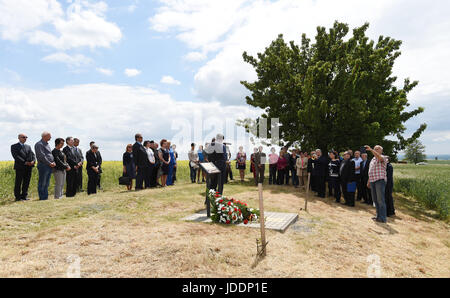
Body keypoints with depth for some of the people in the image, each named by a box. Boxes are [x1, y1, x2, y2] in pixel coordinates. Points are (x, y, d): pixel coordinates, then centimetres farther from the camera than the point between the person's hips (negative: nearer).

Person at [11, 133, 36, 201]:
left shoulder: (28, 146, 19)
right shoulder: (14, 146, 3)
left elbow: (33, 154, 9)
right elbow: (16, 156, -10)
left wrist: (33, 161, -13)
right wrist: (25, 162, -19)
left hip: (28, 167, 5)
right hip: (20, 167, -4)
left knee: (26, 183, 5)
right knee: (18, 183, 1)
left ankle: (24, 196, 12)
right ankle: (17, 197, 8)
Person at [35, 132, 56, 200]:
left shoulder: (47, 144, 20)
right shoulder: (39, 144, -8)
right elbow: (42, 156, -16)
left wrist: (53, 162, 4)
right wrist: (49, 163, -14)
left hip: (50, 166, 9)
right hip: (44, 165, -9)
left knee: (46, 183, 12)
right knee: (42, 183, -3)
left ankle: (46, 196, 18)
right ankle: (42, 197, 0)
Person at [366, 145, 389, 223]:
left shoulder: (383, 158, -2)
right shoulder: (373, 159, 22)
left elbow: (379, 157, -29)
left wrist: (371, 150, -33)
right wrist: (369, 181, 22)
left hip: (380, 180, -8)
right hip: (372, 181, 8)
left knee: (380, 200, -8)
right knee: (375, 200, 11)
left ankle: (383, 218, -5)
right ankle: (378, 216, 19)